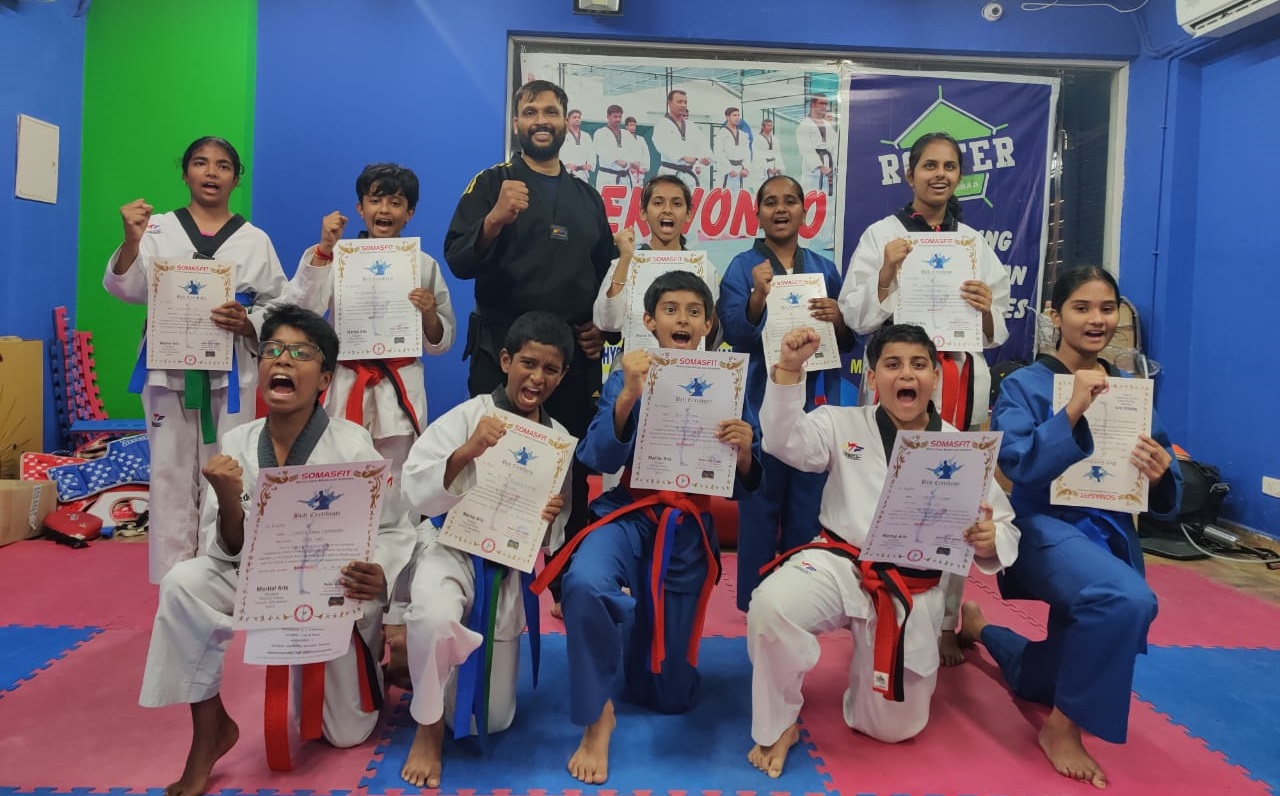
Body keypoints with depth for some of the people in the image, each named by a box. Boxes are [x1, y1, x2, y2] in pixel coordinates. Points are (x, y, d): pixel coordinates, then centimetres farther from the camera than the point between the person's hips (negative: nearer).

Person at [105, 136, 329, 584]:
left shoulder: (255, 240, 5)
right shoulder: (157, 228, 6)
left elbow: (278, 305, 3)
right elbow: (126, 290, -1)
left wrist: (247, 323, -17)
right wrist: (131, 241, -17)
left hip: (231, 370, 0)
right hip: (168, 365, 1)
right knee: (171, 472, 6)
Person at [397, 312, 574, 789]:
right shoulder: (468, 417, -13)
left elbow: (555, 537, 4)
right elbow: (418, 495, -20)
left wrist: (550, 519, -19)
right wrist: (467, 451, -32)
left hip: (510, 571, 4)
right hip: (456, 552, -3)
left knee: (490, 721, 9)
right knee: (435, 619, -40)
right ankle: (428, 727, -9)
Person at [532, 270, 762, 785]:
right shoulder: (627, 378, -3)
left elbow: (743, 487, -2)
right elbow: (598, 460, -15)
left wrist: (743, 451, -24)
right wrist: (628, 396, -29)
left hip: (688, 531, 2)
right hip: (628, 514, -1)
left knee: (668, 695, 8)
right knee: (586, 584, -38)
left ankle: (640, 625, 43)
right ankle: (597, 717, -13)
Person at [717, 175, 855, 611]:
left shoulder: (825, 269, 11)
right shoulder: (742, 266, 1)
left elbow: (849, 342, 10)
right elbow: (735, 335, -11)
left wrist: (838, 319, -11)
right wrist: (759, 295, -26)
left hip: (816, 399, 3)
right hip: (763, 399, -3)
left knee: (809, 500, 8)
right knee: (761, 497, -1)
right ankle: (755, 598, 12)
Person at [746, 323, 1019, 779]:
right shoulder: (844, 425, 2)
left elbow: (1003, 531, 7)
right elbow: (785, 440, -13)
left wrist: (990, 540, -18)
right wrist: (789, 368, -24)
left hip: (913, 591, 1)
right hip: (840, 565, -1)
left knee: (892, 727, 8)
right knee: (771, 607, -34)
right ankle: (778, 725, -7)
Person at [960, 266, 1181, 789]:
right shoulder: (1025, 386, -7)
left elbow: (1164, 500, 4)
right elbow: (1020, 466, -21)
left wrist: (1161, 476, -18)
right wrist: (1073, 410, -26)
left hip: (1111, 535, 6)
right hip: (1048, 528, -5)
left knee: (1059, 682, 16)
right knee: (1127, 600, -37)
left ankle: (979, 630, 46)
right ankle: (1063, 728, -14)